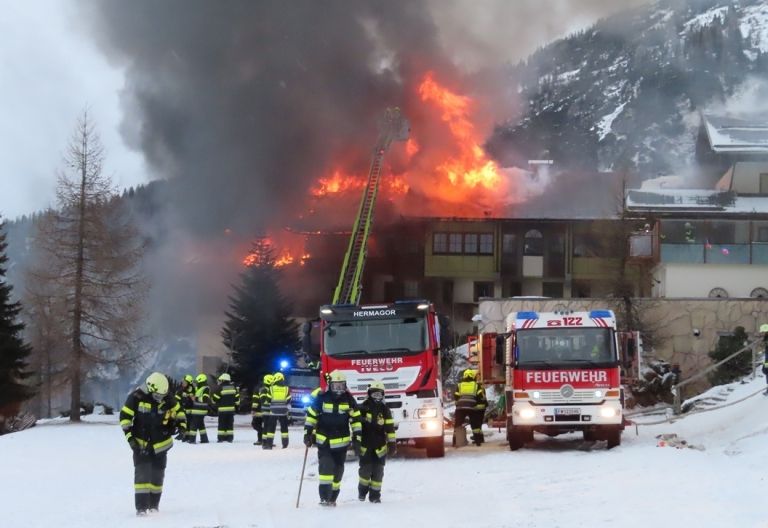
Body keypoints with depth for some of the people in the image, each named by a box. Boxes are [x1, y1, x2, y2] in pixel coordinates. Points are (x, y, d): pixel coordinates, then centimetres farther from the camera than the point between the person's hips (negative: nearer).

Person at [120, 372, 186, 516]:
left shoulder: (167, 398, -5)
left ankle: (153, 504, 19)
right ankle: (141, 507, -12)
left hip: (160, 443, 3)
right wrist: (130, 436, -13)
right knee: (142, 472, -12)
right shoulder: (136, 398, -15)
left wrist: (182, 425, -1)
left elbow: (178, 411, 12)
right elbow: (125, 416, -9)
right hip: (141, 443, -3)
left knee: (158, 474, 6)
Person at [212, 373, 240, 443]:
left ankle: (221, 437, 0)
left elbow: (215, 399, -5)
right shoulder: (233, 388, 6)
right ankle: (230, 438, 7)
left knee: (222, 424, 1)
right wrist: (237, 407, 18)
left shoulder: (220, 388, -9)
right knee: (230, 424, 8)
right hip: (231, 409, 4)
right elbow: (237, 398, 9)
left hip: (222, 410, -4)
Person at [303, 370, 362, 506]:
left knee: (337, 470, 7)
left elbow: (356, 418, 7)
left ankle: (332, 498, 18)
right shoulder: (322, 399, -4)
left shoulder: (349, 400, 1)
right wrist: (308, 433, 0)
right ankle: (325, 496, -18)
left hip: (341, 442, 2)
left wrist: (357, 437, 3)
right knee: (325, 467, -17)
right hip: (323, 440, -2)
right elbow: (311, 415, 4)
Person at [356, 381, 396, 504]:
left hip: (380, 446, 2)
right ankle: (362, 491, 17)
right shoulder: (363, 408, 0)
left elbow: (390, 427, 5)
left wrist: (392, 443, -1)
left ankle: (375, 495, 7)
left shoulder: (385, 410, 7)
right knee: (365, 470, -5)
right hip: (365, 445, -2)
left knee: (378, 471, 0)